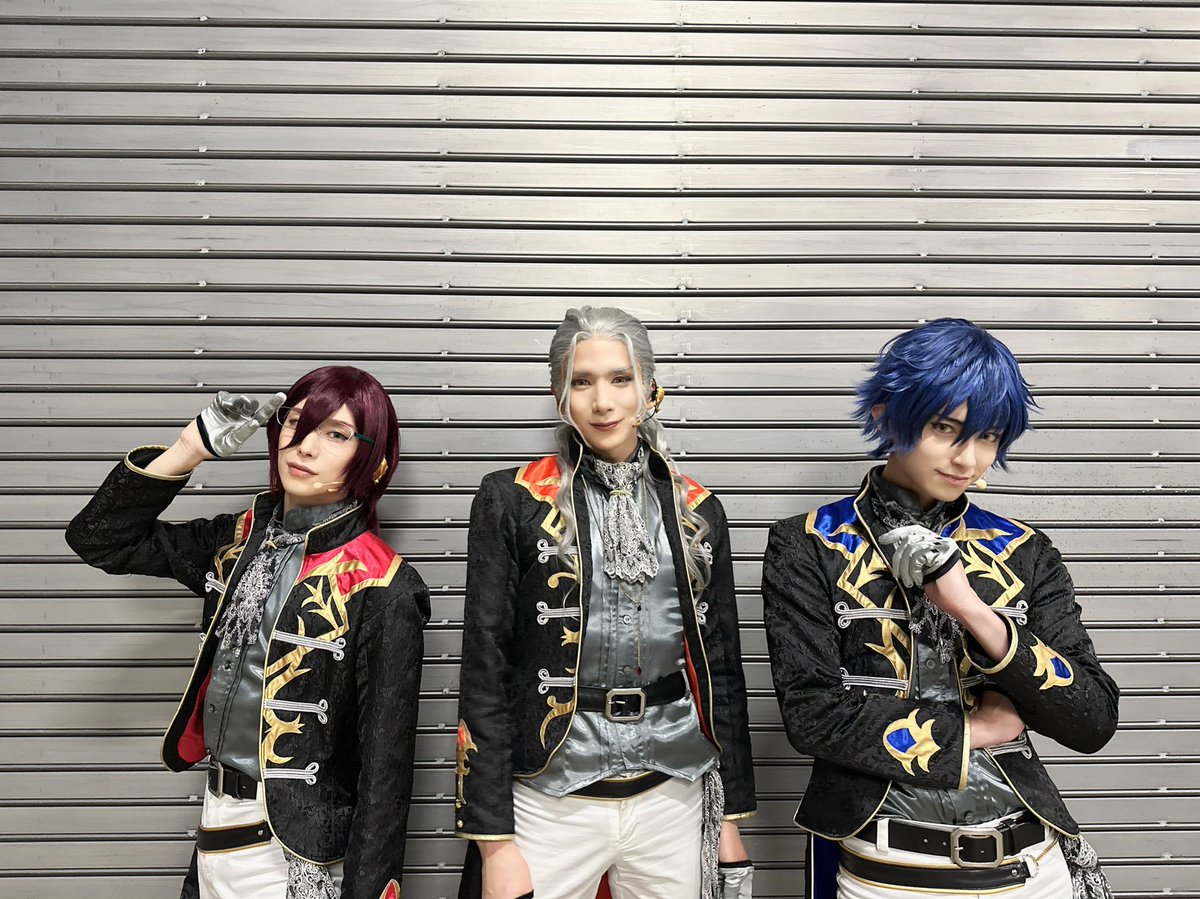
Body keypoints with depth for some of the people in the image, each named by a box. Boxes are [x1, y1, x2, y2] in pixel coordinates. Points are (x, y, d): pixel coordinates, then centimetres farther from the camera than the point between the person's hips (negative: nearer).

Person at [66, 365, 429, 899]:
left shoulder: (381, 590, -18)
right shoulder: (240, 540, 1)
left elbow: (385, 764, -16)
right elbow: (97, 539, 5)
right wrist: (189, 449, -5)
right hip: (217, 826, 6)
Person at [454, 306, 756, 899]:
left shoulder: (696, 510, 4)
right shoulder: (512, 502, -6)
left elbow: (722, 667, 8)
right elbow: (485, 673, -7)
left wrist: (732, 816, 8)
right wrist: (493, 842, -9)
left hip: (673, 799, 3)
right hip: (549, 802, -2)